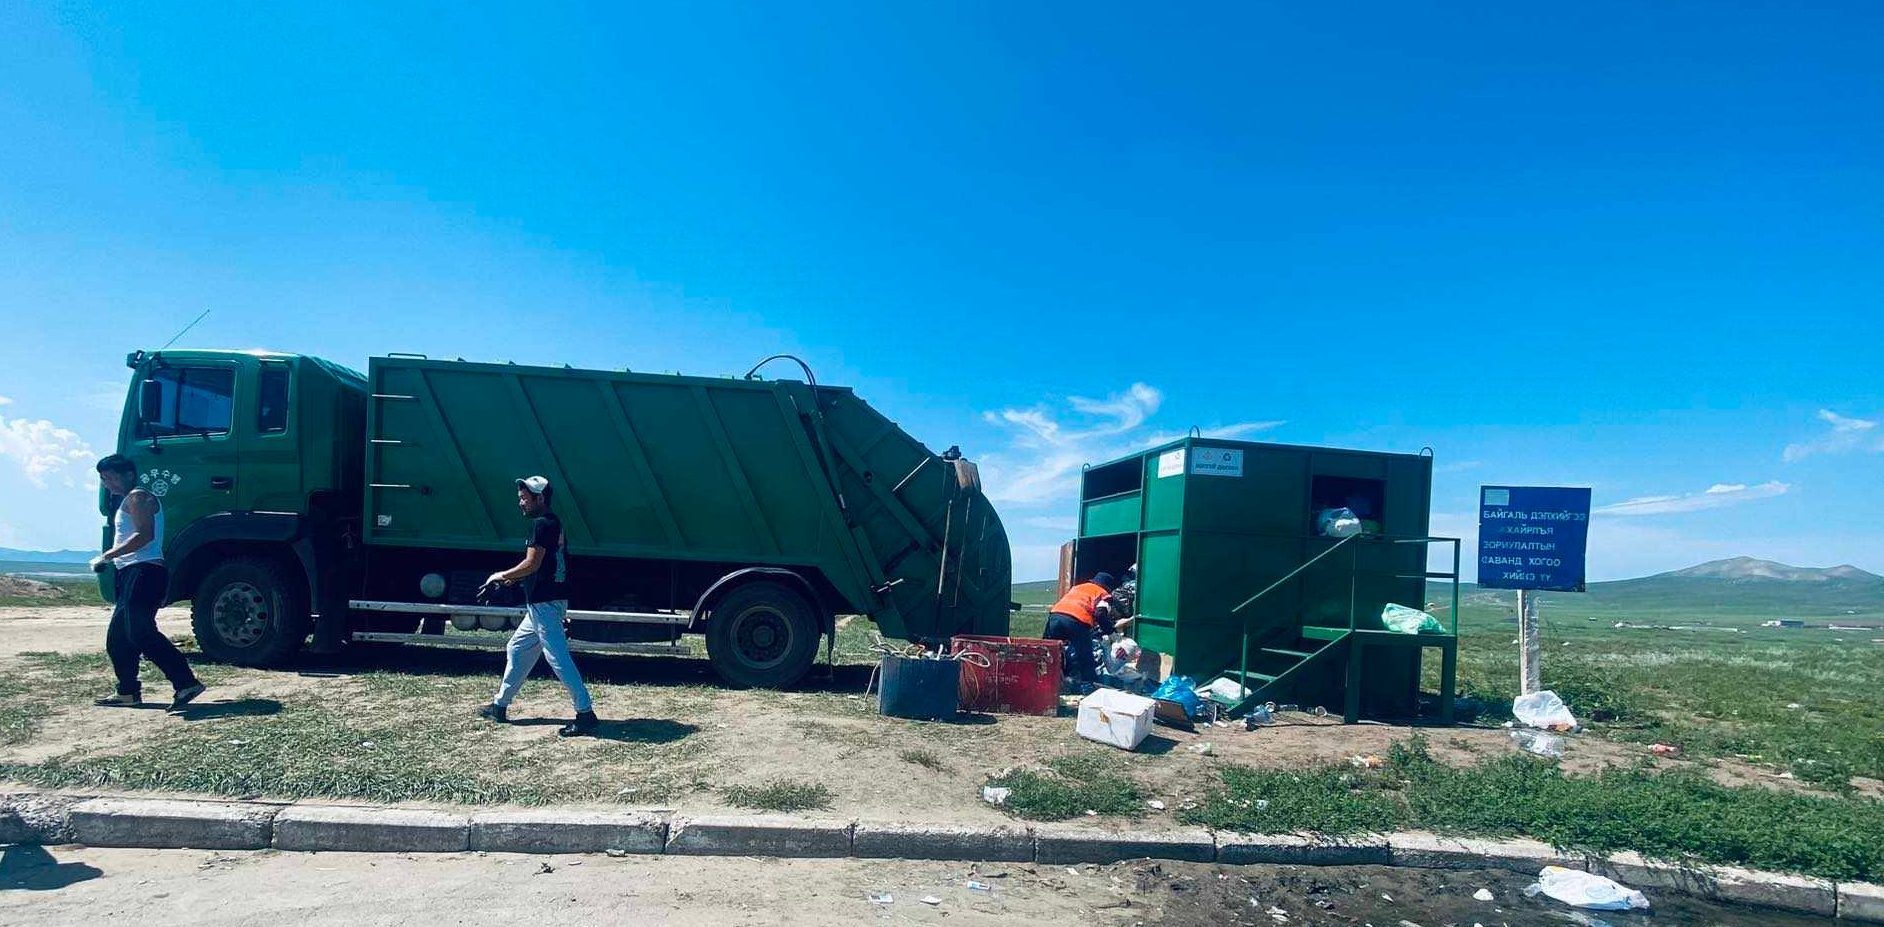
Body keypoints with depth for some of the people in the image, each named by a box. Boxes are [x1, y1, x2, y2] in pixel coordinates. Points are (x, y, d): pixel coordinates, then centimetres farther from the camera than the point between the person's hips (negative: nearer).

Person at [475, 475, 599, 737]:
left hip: (545, 604, -11)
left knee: (558, 659, -11)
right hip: (541, 604, 11)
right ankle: (500, 706, 31)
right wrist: (514, 578, 17)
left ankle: (586, 714, -10)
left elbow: (532, 564, -19)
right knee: (517, 649, 20)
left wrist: (502, 575, -4)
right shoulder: (552, 522, 16)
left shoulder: (542, 523, -13)